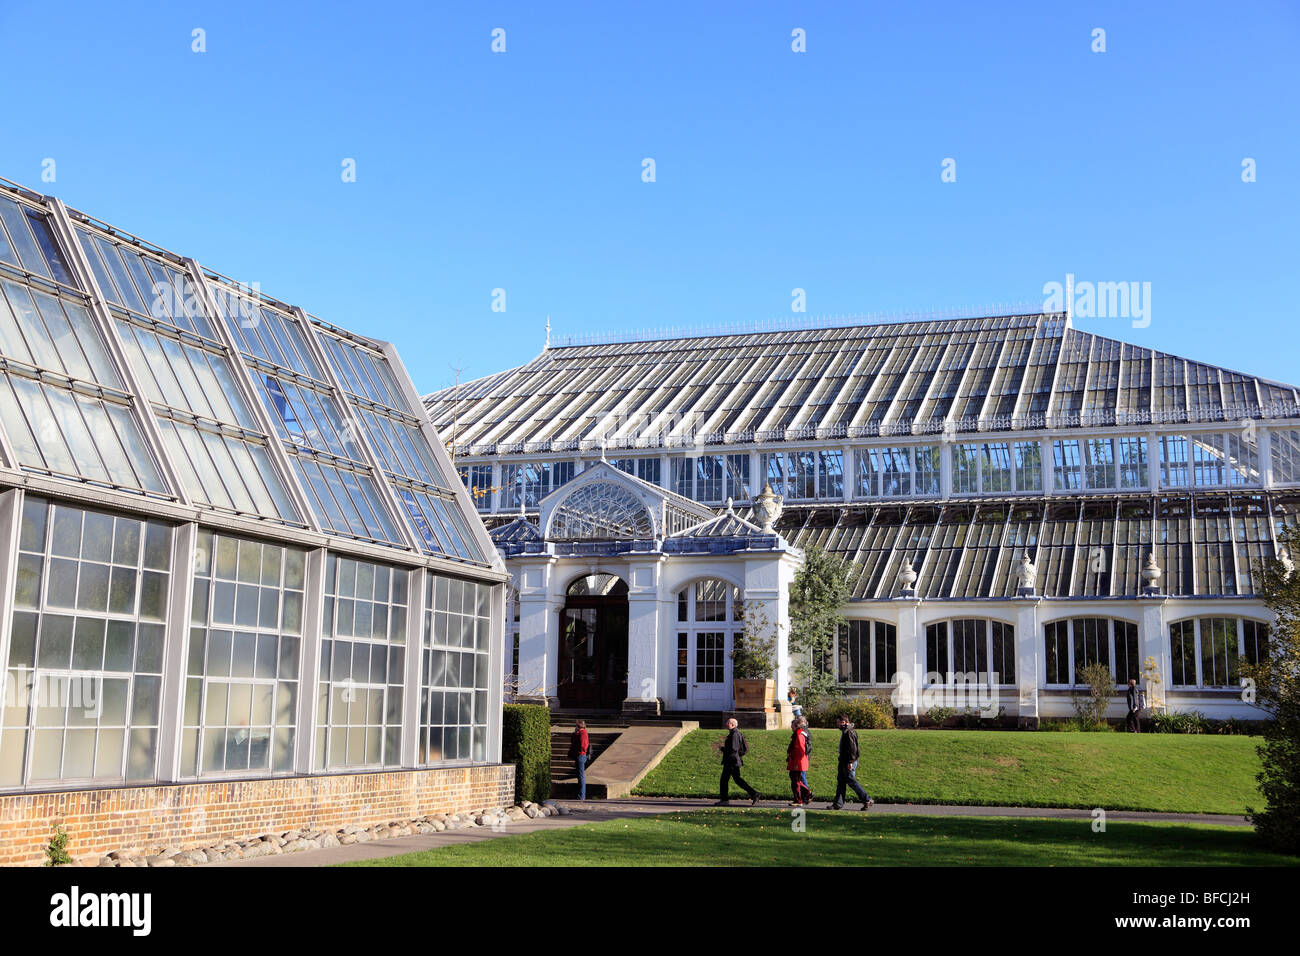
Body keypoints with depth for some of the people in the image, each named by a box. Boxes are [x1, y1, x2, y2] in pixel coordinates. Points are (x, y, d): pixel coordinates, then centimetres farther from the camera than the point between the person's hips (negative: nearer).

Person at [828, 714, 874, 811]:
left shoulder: (849, 732, -16)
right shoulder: (844, 732, 16)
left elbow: (852, 748, -22)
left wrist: (850, 762, -23)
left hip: (849, 762, -10)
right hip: (843, 762, 10)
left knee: (851, 781, -6)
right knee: (840, 781, 10)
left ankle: (867, 800, 1)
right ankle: (838, 804, 12)